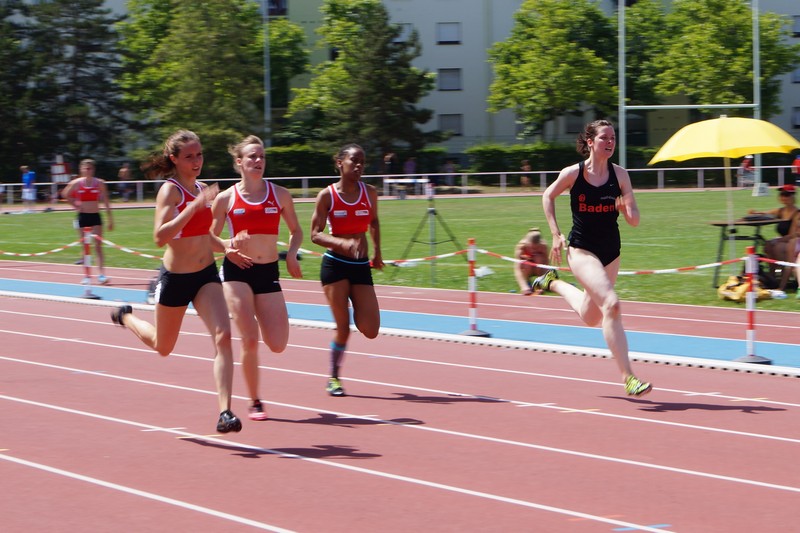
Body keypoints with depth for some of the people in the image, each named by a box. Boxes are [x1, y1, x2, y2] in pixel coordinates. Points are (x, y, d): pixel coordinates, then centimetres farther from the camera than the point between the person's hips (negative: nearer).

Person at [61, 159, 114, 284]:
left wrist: (110, 219, 0)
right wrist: (75, 205, 2)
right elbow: (65, 194, 13)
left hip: (95, 217, 0)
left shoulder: (100, 183, -1)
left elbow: (106, 202, 2)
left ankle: (102, 274, -16)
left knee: (98, 246, -9)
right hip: (83, 217, 0)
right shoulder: (76, 183, -1)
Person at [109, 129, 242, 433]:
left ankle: (225, 412, -20)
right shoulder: (170, 190, -15)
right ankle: (126, 318, 49)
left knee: (223, 336, -18)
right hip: (176, 278, -4)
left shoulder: (201, 189, 5)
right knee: (163, 346, 17)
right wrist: (195, 206, -36)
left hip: (206, 274, 5)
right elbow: (160, 237, -30)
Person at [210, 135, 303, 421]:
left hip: (268, 273, 2)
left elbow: (296, 231, 16)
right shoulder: (225, 198, 0)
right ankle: (254, 403, 6)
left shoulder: (280, 195, 4)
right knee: (250, 340, -11)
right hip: (237, 271, -2)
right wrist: (228, 246, -14)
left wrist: (291, 254, -3)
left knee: (278, 345, -6)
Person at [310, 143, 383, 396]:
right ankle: (334, 377, 14)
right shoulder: (327, 195, -7)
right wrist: (343, 243, -23)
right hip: (335, 265, -3)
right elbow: (315, 234, -9)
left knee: (370, 331, -5)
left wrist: (377, 251, 17)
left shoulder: (369, 193, 3)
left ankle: (355, 313, 29)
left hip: (361, 267, 3)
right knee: (343, 327, -5)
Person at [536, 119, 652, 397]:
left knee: (590, 317, 21)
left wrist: (627, 210, -25)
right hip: (581, 249, -5)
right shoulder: (573, 173, -10)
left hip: (611, 250, 5)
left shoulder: (619, 174, -4)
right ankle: (627, 376, -21)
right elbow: (548, 196, 8)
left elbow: (634, 220, -2)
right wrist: (556, 234, 2)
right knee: (611, 304, -25)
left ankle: (553, 283, 50)